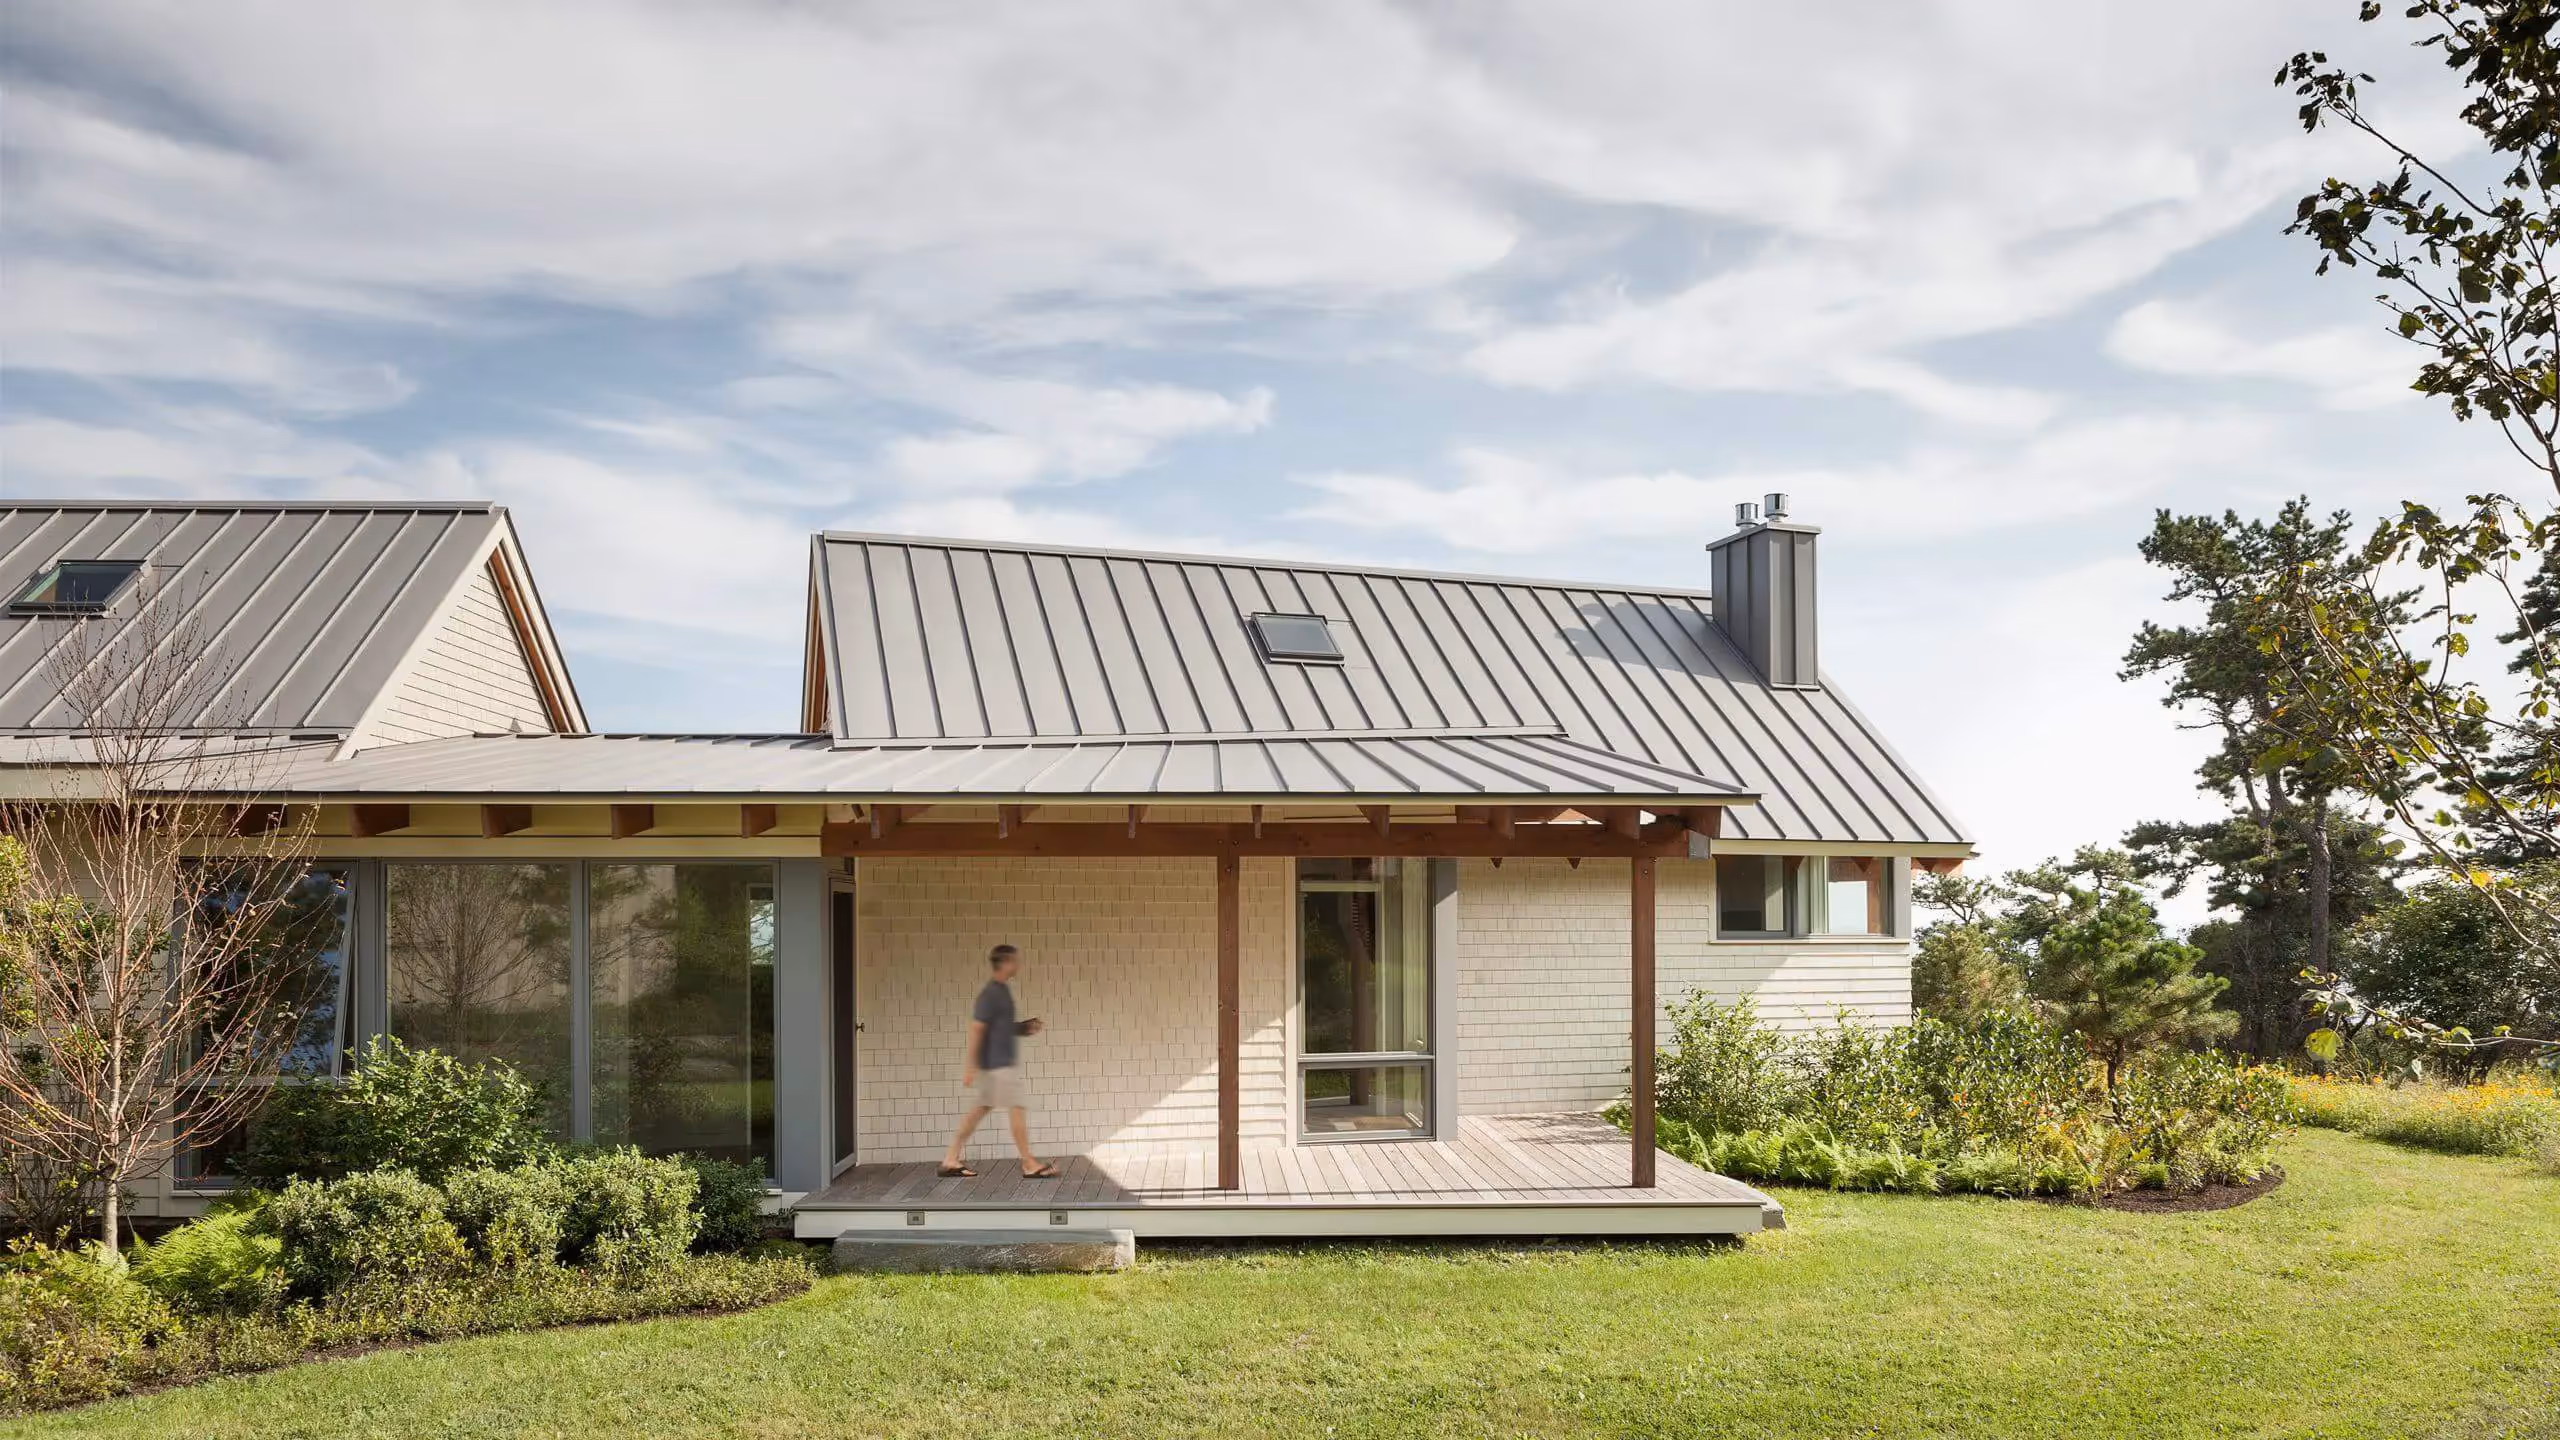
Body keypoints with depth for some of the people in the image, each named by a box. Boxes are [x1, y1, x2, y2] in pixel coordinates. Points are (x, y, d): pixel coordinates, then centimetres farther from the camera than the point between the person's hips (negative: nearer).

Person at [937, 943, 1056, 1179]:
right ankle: (1029, 1164, 3)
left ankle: (950, 1160, 15)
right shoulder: (991, 994, -17)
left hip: (1004, 1060, 10)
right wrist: (970, 1065, -22)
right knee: (1015, 1109, -4)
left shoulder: (1002, 991, 13)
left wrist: (1024, 1027, 8)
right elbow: (976, 1028, -20)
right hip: (998, 1062, -10)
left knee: (981, 1108, 11)